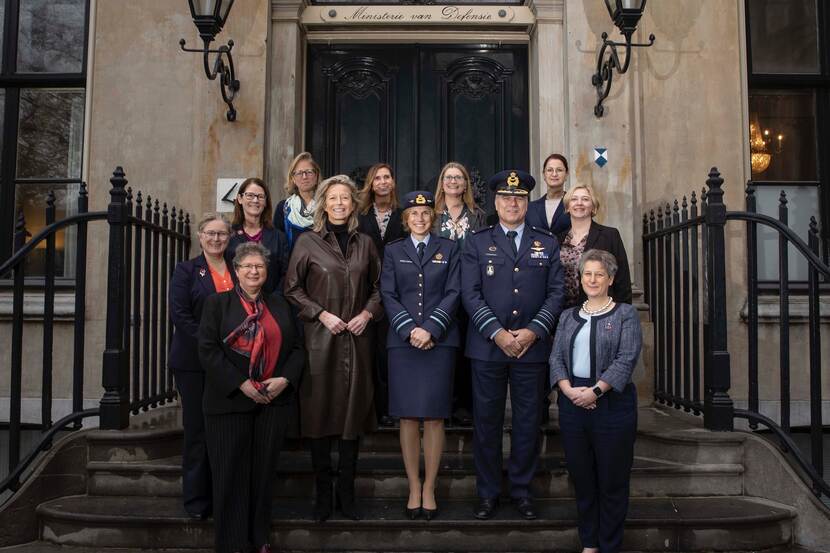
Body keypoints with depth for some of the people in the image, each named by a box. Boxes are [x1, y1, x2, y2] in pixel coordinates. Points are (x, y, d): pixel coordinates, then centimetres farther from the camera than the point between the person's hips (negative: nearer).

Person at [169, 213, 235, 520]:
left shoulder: (238, 272, 13)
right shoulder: (186, 270, 3)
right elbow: (180, 315, -7)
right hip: (195, 363, -3)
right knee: (198, 431, 2)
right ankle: (197, 499, 13)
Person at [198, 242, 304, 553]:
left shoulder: (279, 305, 14)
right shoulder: (217, 304, 4)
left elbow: (296, 348, 11)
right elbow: (208, 350, -7)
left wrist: (285, 379, -7)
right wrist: (241, 384, -14)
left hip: (273, 400, 3)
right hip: (229, 401, -2)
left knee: (264, 470, 8)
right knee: (231, 472, 2)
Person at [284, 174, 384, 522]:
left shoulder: (365, 243, 10)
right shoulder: (307, 242, 1)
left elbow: (378, 287, 14)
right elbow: (292, 289, 0)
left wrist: (367, 314, -2)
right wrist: (322, 314, -9)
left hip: (357, 338, 3)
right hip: (320, 337, -2)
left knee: (353, 411, 4)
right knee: (320, 412, 0)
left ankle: (347, 493, 15)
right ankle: (323, 493, 12)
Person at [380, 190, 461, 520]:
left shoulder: (448, 249, 11)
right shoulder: (393, 251, 13)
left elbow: (453, 293, 1)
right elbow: (388, 295, 4)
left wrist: (430, 329, -11)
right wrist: (409, 329, -10)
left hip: (439, 341, -1)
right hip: (403, 342, 1)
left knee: (434, 417, -1)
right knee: (408, 418, 1)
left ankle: (429, 489, 9)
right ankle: (414, 489, 11)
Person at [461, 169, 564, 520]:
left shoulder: (547, 243, 10)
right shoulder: (477, 243, 7)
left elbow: (556, 293, 3)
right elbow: (470, 294, -2)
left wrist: (533, 331, -10)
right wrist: (497, 333, -13)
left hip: (532, 346, 1)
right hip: (488, 346, -1)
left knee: (528, 422, 7)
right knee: (486, 420, 5)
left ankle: (522, 490, 21)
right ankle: (488, 492, 18)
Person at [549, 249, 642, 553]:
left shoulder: (625, 314, 1)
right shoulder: (568, 316, 14)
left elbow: (626, 359, -10)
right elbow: (556, 356, 6)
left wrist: (595, 390, -18)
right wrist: (568, 389, -11)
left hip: (612, 403, -4)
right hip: (572, 402, 4)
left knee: (612, 480, 3)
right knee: (581, 478, 11)